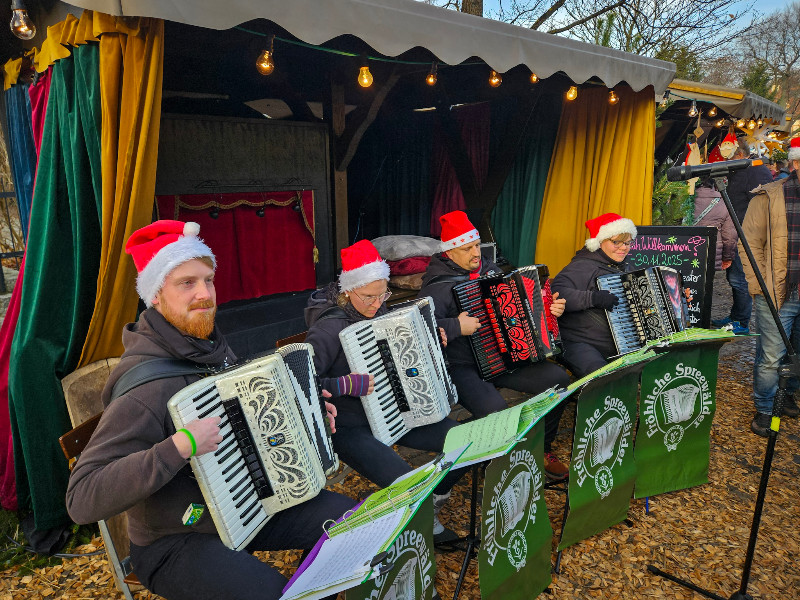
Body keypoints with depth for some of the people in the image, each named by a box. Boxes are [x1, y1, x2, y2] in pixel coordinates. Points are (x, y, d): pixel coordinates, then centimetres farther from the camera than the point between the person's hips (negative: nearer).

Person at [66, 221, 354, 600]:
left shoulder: (211, 345, -1)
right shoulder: (145, 383, -26)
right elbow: (81, 500, -29)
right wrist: (180, 447, -37)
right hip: (174, 542, -7)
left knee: (347, 517, 1)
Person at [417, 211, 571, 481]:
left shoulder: (490, 269, 11)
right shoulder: (438, 285, -14)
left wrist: (550, 308, 8)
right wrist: (456, 327, -30)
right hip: (462, 367, -7)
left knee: (558, 378, -8)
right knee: (495, 410, -32)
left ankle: (542, 449, 12)